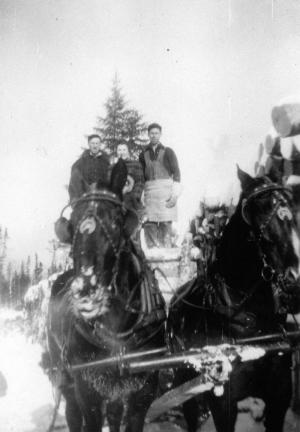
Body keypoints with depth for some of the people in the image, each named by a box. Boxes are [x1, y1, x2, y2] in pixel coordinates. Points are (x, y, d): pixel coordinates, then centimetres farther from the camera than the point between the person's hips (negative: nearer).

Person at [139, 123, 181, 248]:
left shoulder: (167, 151, 7)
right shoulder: (143, 154, 15)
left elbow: (176, 172, 3)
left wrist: (175, 194, -7)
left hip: (165, 189, -3)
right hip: (149, 190, 3)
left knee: (166, 223, -7)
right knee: (149, 224, -5)